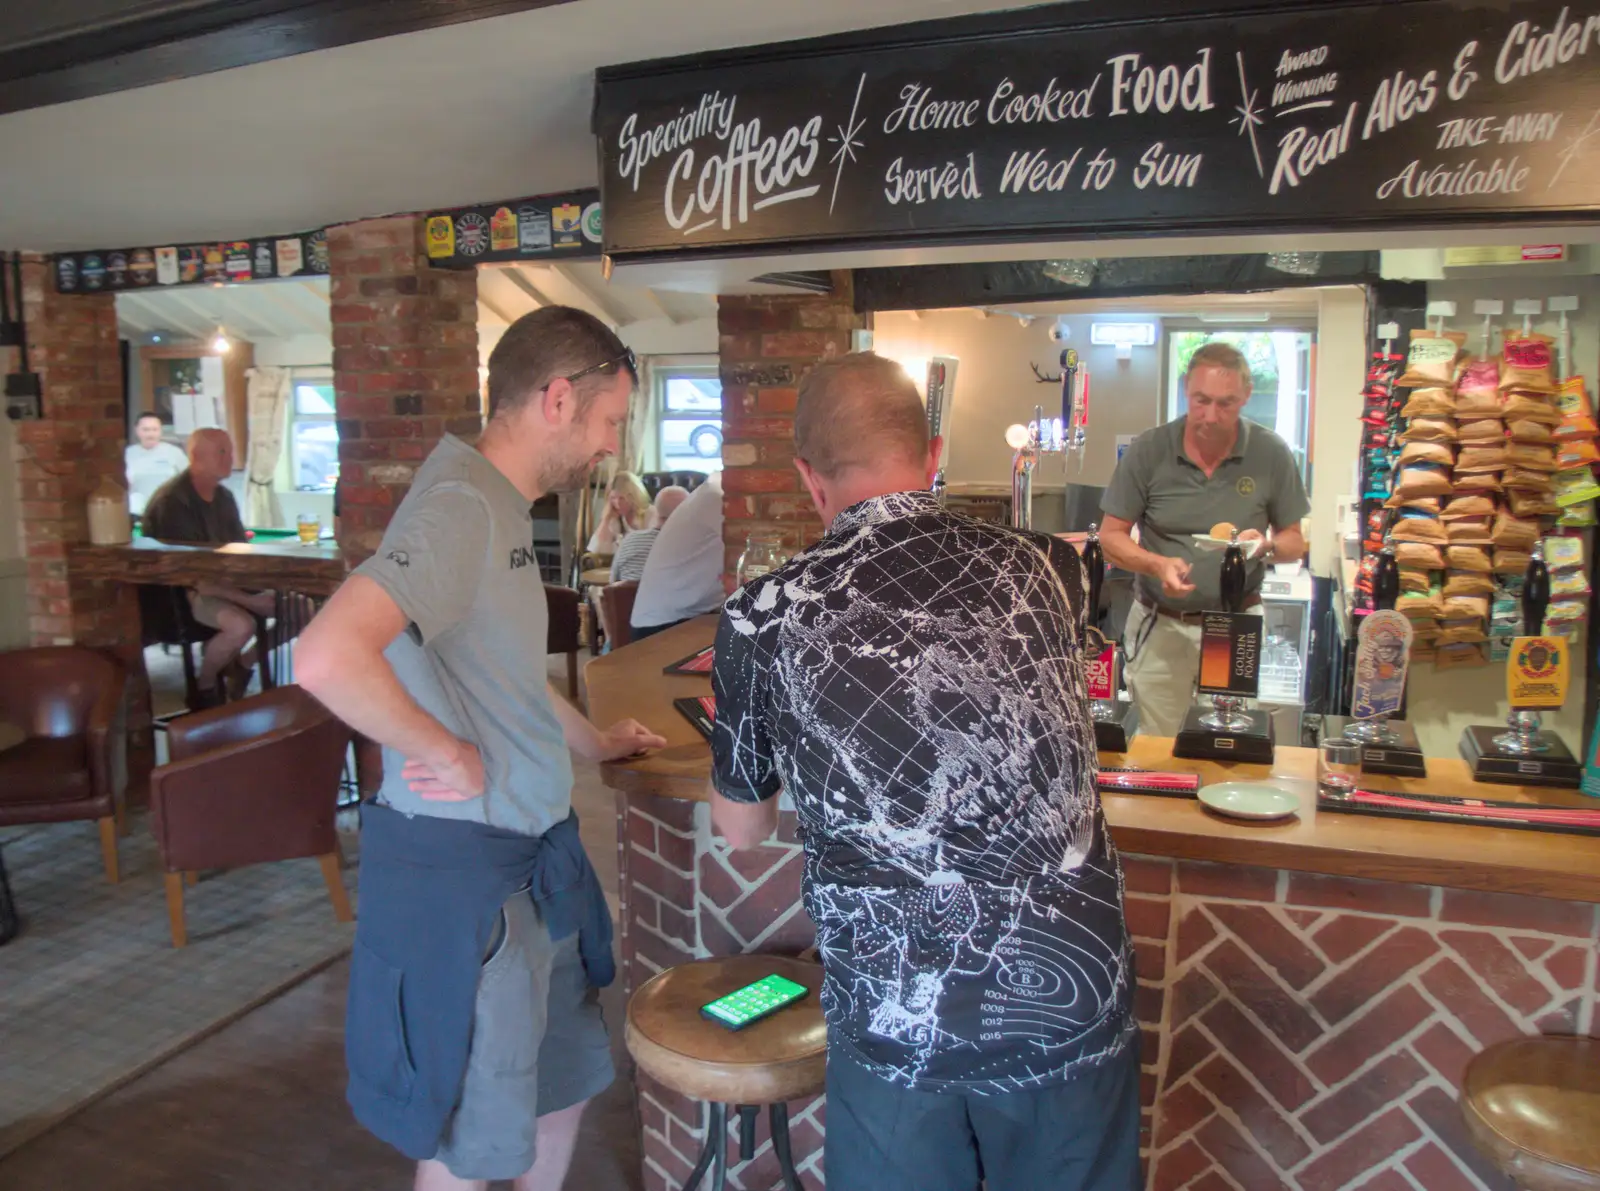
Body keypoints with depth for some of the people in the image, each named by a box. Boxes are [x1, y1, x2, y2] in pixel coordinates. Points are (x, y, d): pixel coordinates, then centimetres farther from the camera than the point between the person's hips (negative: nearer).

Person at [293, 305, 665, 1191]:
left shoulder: (503, 507, 9)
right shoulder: (459, 504, -22)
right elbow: (327, 658, -37)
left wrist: (592, 743, 27)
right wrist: (447, 753, -24)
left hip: (536, 847, 9)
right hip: (462, 862, -9)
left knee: (563, 1079, 25)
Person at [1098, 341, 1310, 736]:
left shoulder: (1271, 455, -3)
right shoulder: (1148, 451, -6)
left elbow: (1295, 541, 6)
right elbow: (1111, 537, -2)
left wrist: (1267, 546, -17)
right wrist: (1158, 565, -21)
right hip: (1160, 625, 0)